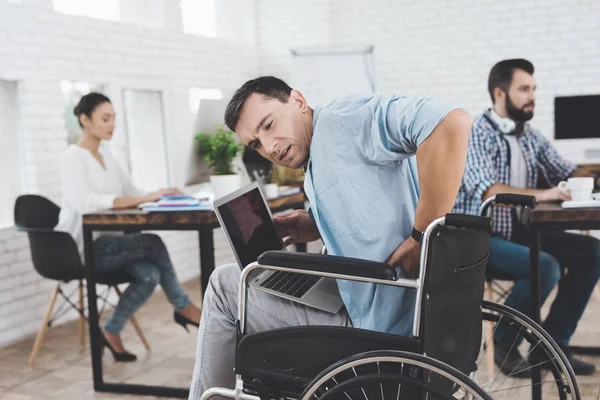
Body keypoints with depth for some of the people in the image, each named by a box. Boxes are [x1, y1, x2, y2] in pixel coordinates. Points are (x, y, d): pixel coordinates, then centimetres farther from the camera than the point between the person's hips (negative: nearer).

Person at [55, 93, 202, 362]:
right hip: (82, 248, -7)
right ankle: (182, 307, -4)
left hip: (105, 243, 7)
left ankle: (111, 331, -3)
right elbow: (84, 202, -29)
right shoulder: (73, 157, -12)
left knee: (151, 275, -20)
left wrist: (156, 196, -10)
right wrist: (143, 199, -34)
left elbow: (131, 193, 13)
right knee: (152, 243, -23)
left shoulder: (106, 156, 13)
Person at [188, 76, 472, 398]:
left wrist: (423, 238, -27)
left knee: (225, 285, 2)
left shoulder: (339, 118, -14)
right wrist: (320, 228, 9)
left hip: (382, 327, -10)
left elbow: (452, 123, -29)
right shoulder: (319, 172, 16)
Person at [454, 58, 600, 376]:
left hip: (519, 231, 8)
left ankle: (553, 341, 1)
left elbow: (567, 172, 18)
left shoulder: (531, 136, 12)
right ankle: (504, 343, -5)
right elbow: (484, 189, -26)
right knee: (545, 267, -29)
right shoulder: (478, 133, -12)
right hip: (481, 237, -8)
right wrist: (539, 194, -33)